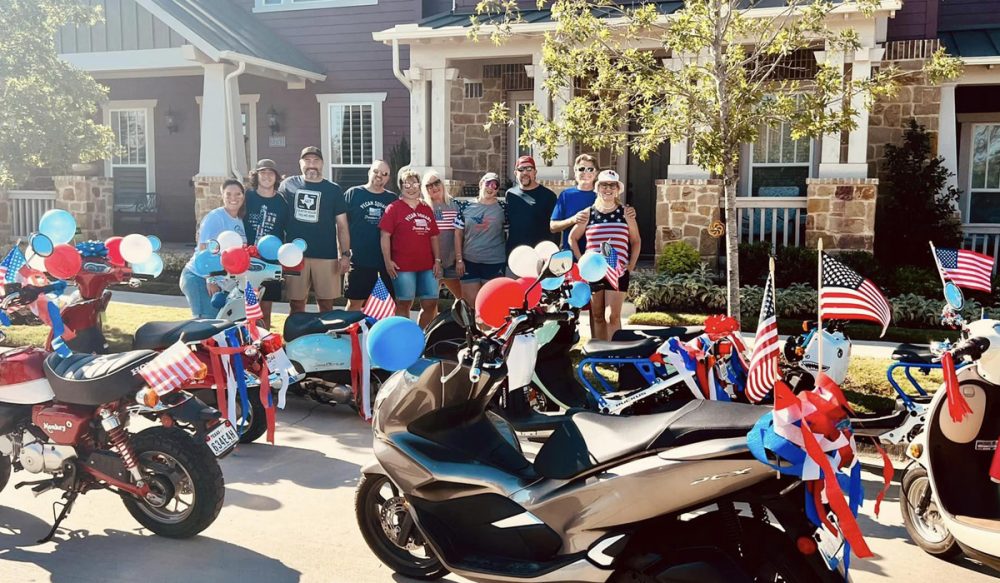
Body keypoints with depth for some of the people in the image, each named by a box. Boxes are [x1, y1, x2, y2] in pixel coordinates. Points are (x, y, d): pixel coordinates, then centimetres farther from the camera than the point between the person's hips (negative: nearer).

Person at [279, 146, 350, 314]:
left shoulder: (334, 190, 7)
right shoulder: (288, 185, 7)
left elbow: (342, 226, 7)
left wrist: (345, 254, -2)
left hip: (326, 256, 0)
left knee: (326, 303, 3)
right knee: (296, 303, 6)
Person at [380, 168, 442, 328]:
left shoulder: (427, 209, 15)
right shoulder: (394, 208, 0)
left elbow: (433, 237, 17)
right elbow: (385, 236, -5)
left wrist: (437, 260, 8)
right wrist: (388, 261, -12)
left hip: (427, 266, 5)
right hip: (403, 266, -5)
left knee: (431, 303, 5)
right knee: (404, 303, 0)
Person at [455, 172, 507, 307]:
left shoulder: (502, 208, 1)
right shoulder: (466, 208, 5)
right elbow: (458, 234, 6)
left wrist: (509, 259, -1)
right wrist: (459, 260, 1)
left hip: (495, 263, -2)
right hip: (469, 262, 2)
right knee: (470, 301, 4)